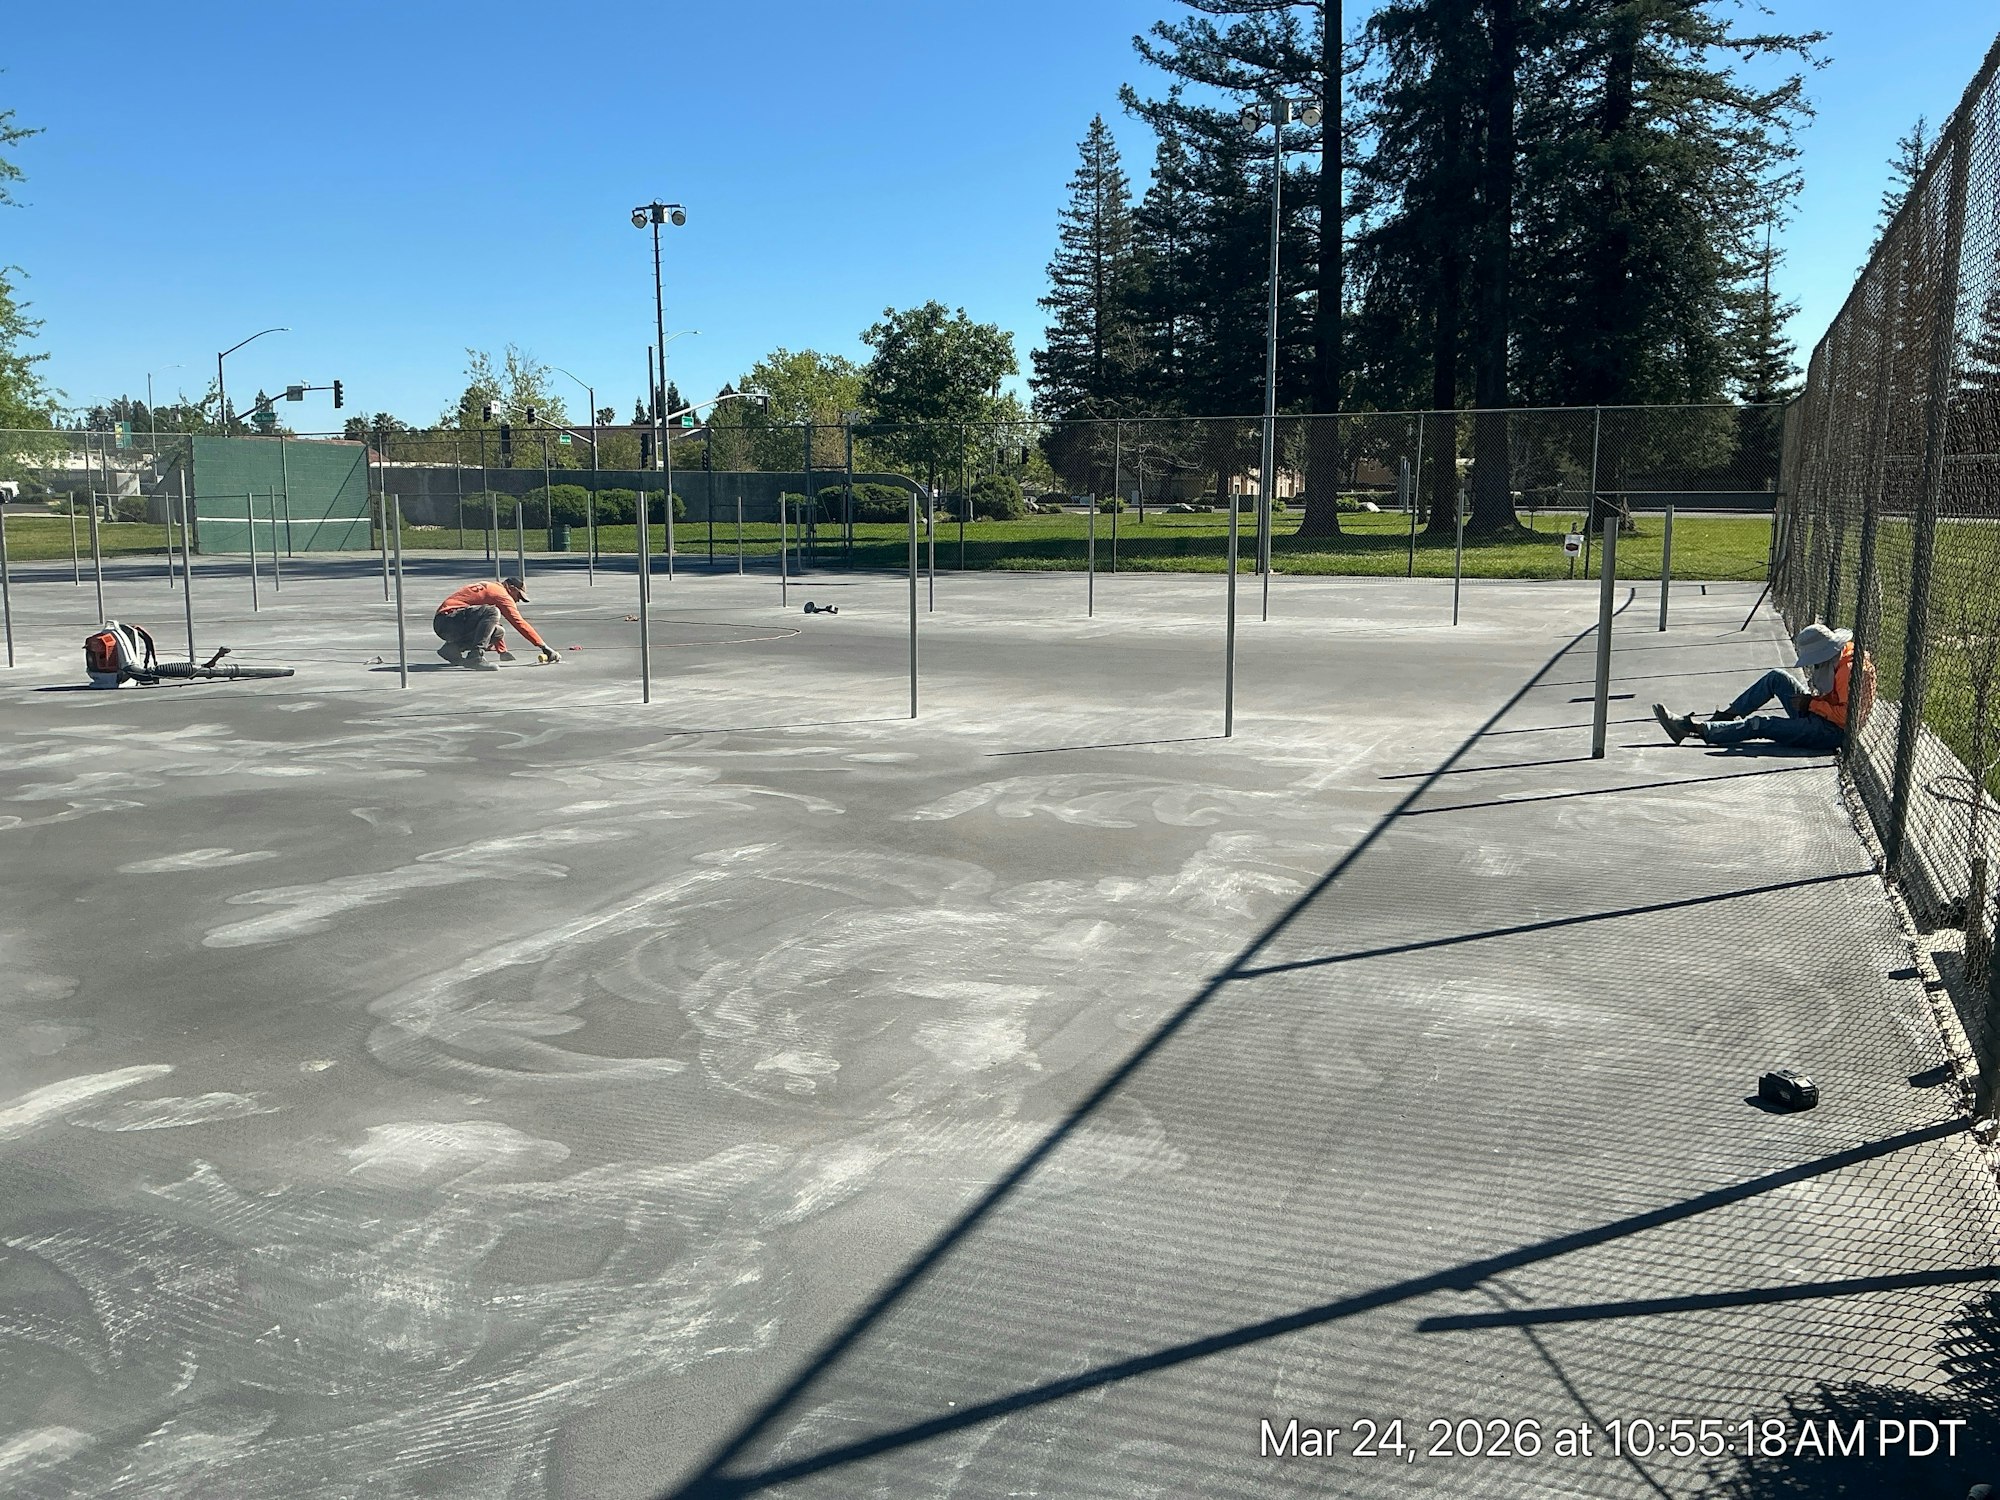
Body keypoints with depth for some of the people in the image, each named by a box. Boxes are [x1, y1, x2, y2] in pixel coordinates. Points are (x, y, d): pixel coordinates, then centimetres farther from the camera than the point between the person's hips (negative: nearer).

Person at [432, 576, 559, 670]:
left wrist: (503, 651, 36)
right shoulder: (501, 594, -5)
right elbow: (519, 623, -10)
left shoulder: (489, 588, 25)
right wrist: (544, 647, -10)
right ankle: (474, 657, -32)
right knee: (492, 613, -26)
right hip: (448, 618, -10)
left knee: (497, 632, 4)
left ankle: (452, 649, 6)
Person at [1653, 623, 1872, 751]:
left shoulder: (1848, 669, -26)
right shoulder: (1847, 651, 5)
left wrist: (1811, 703, -19)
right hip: (1817, 716, 10)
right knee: (1776, 677, 4)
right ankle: (1721, 718, 2)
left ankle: (1693, 729, -15)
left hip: (1829, 733, -10)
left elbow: (1844, 714, -29)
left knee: (1759, 724, -16)